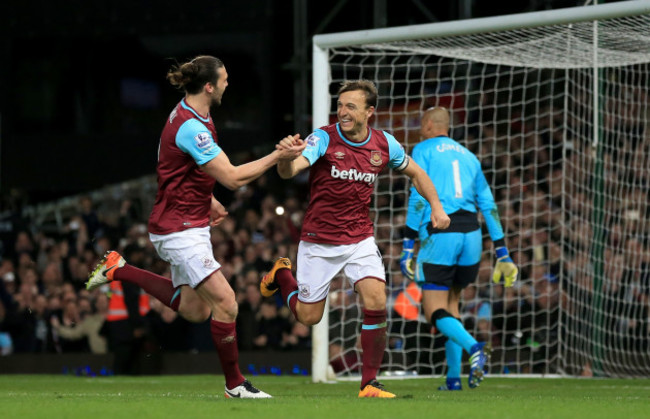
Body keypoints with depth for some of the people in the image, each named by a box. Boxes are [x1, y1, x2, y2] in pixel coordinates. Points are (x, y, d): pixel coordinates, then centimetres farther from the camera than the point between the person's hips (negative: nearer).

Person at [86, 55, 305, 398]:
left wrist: (208, 200, 17)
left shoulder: (191, 116, 7)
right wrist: (278, 156, -21)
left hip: (191, 225, 10)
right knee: (225, 302, -13)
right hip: (180, 230, -10)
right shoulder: (191, 128, -24)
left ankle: (118, 269, 24)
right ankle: (234, 383, -1)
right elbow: (232, 177, -25)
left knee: (194, 310, 15)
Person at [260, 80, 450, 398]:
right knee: (308, 317, 6)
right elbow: (289, 171, -32)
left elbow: (415, 173, 16)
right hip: (318, 241, -2)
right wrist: (285, 156, -55)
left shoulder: (384, 144, -3)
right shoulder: (323, 139, -16)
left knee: (376, 302, -18)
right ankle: (281, 275, 39)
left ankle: (369, 383, -7)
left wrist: (436, 206, 4)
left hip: (360, 239, 2)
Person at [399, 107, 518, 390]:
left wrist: (407, 246, -9)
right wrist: (502, 254, 17)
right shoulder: (468, 156, 21)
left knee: (435, 311, -4)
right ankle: (453, 377, 12)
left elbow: (418, 197, -7)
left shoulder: (423, 150, 5)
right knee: (451, 303, 20)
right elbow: (488, 206, 17)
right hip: (471, 234, 6)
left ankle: (473, 347, -32)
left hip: (438, 234, -6)